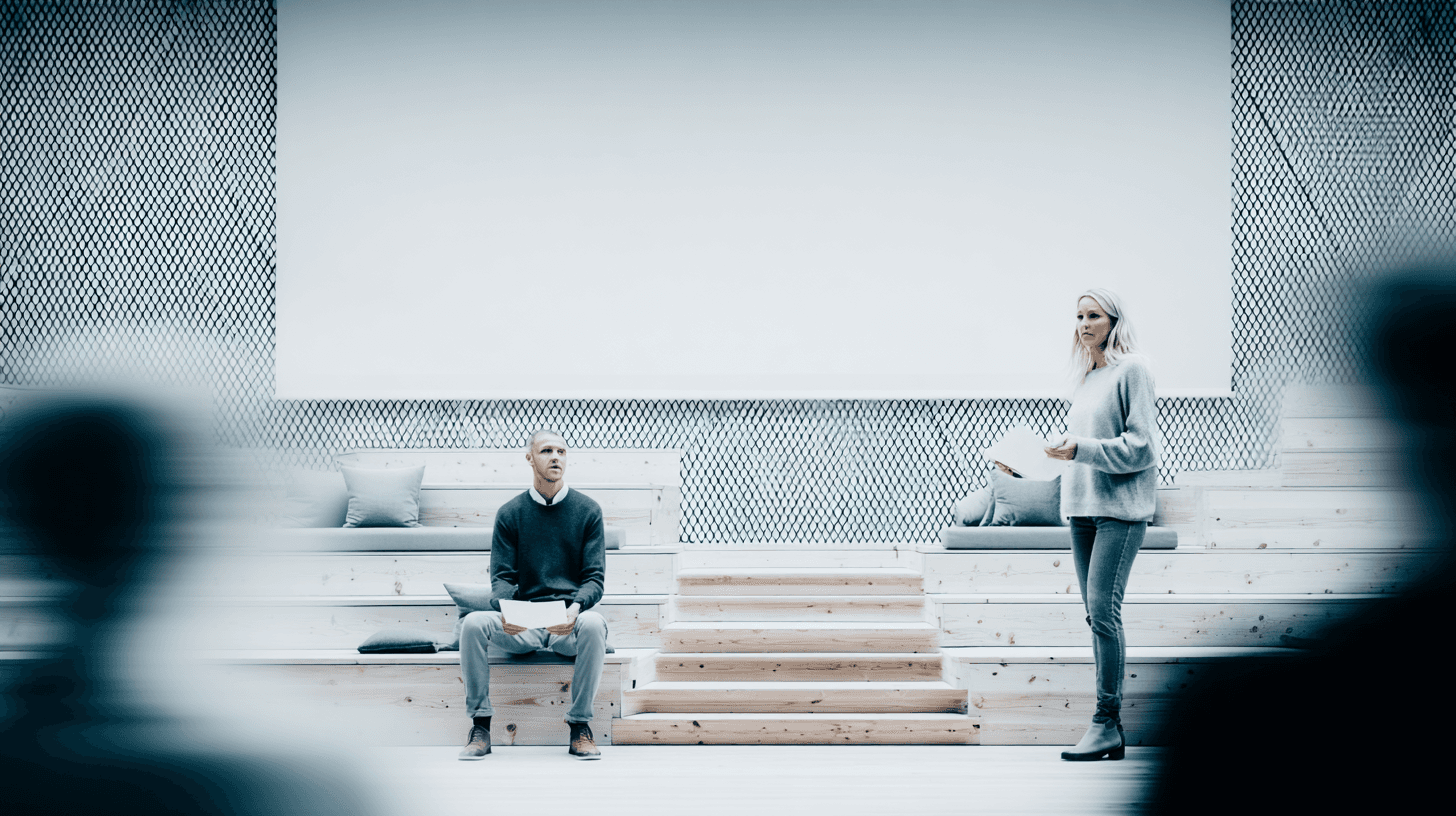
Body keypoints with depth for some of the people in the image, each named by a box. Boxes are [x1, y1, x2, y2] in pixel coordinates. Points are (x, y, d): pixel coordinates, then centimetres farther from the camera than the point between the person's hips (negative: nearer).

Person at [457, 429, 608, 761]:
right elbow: (502, 576, 3)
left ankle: (580, 724, -22)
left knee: (594, 624, -36)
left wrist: (576, 607, -22)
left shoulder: (587, 510, 7)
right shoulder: (510, 514, 9)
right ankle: (480, 725, -17)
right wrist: (504, 610, -21)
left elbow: (595, 577, 2)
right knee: (473, 623, -28)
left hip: (569, 623, -1)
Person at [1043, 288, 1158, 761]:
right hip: (1083, 508, 8)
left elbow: (1140, 447, -12)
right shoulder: (1087, 378, 18)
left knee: (1103, 611, -14)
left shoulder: (1131, 370, -5)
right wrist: (1049, 456, 9)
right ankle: (1111, 730, 8)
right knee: (1096, 616, 6)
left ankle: (1106, 723, -12)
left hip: (1121, 508, -8)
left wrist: (1081, 451, -17)